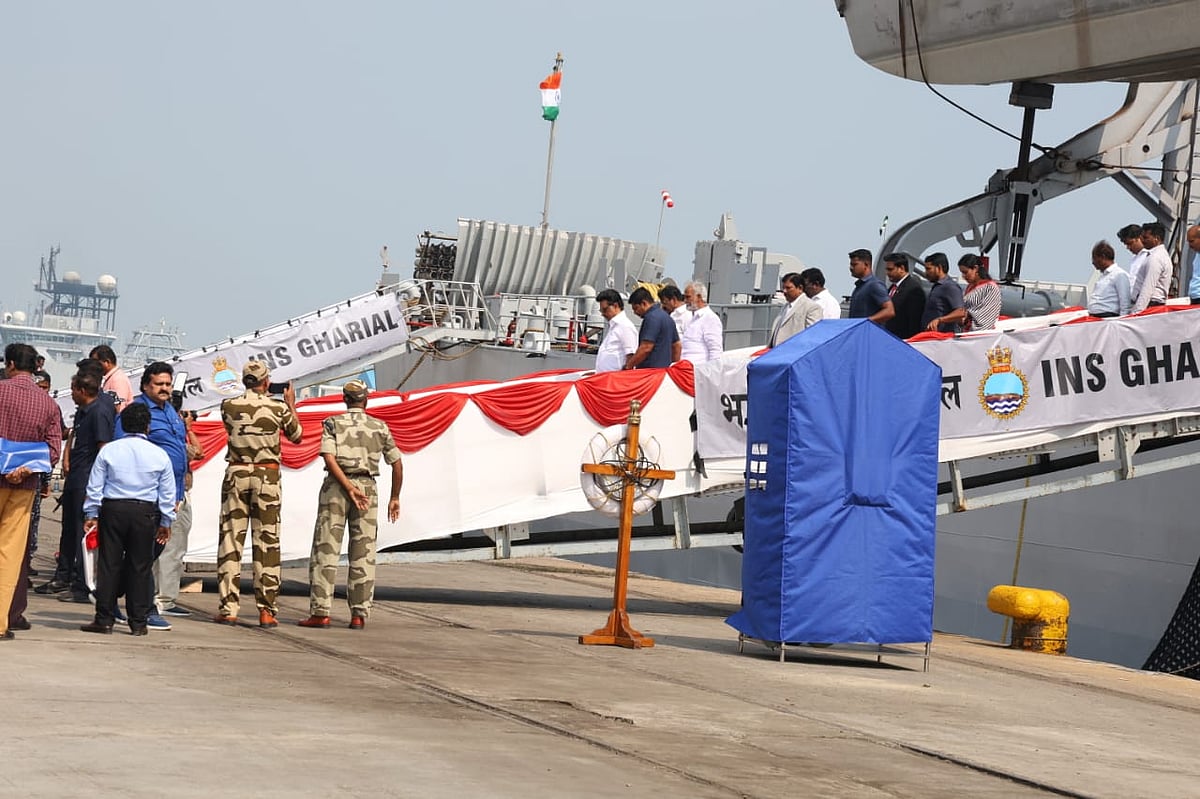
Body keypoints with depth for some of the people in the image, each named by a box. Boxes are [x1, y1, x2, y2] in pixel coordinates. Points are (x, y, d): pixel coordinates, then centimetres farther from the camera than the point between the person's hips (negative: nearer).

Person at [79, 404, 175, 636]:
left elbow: (95, 486, 3)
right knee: (140, 567, 5)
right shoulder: (159, 455, 1)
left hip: (112, 510, 0)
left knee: (109, 564, 4)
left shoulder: (108, 451, 1)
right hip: (145, 512, 0)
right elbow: (167, 493, 6)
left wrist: (92, 514, 11)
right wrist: (166, 522, 15)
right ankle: (138, 622, 6)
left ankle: (104, 619, 4)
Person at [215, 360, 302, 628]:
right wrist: (291, 405, 26)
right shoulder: (278, 408, -4)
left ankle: (228, 609, 3)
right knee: (267, 545, 2)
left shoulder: (229, 406, -3)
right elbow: (296, 436, 12)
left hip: (236, 475, 1)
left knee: (230, 543, 5)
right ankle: (266, 611, -1)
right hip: (267, 477, -1)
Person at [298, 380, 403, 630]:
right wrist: (394, 498, 16)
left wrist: (349, 488, -15)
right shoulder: (379, 427, 8)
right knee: (362, 556, 2)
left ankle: (320, 612, -9)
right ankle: (359, 615, -2)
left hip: (336, 487, -2)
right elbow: (397, 464, 7)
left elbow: (328, 458, -13)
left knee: (325, 551, -1)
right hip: (367, 488, 2)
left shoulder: (332, 424, 2)